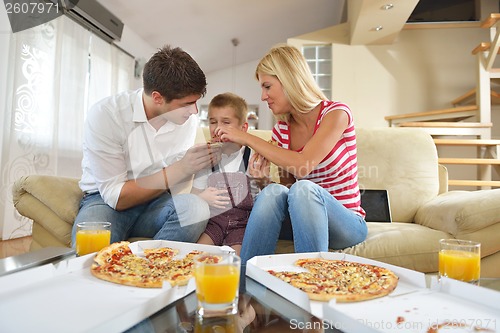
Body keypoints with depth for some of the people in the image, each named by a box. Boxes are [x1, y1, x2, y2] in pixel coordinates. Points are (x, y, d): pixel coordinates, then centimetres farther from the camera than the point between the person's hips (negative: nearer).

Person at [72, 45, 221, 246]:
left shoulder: (187, 119, -4)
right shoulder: (104, 114, -18)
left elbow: (175, 182, 4)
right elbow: (116, 196, -20)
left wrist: (203, 161, -17)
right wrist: (180, 169, -28)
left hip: (156, 201, 4)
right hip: (104, 200, -4)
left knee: (196, 207, -30)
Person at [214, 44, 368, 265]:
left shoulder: (336, 114, -12)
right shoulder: (281, 130, 3)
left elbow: (303, 165, -27)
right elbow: (288, 184, 9)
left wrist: (248, 139, -21)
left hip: (347, 224, -3)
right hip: (302, 220, 4)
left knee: (304, 188, -35)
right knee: (273, 191, -29)